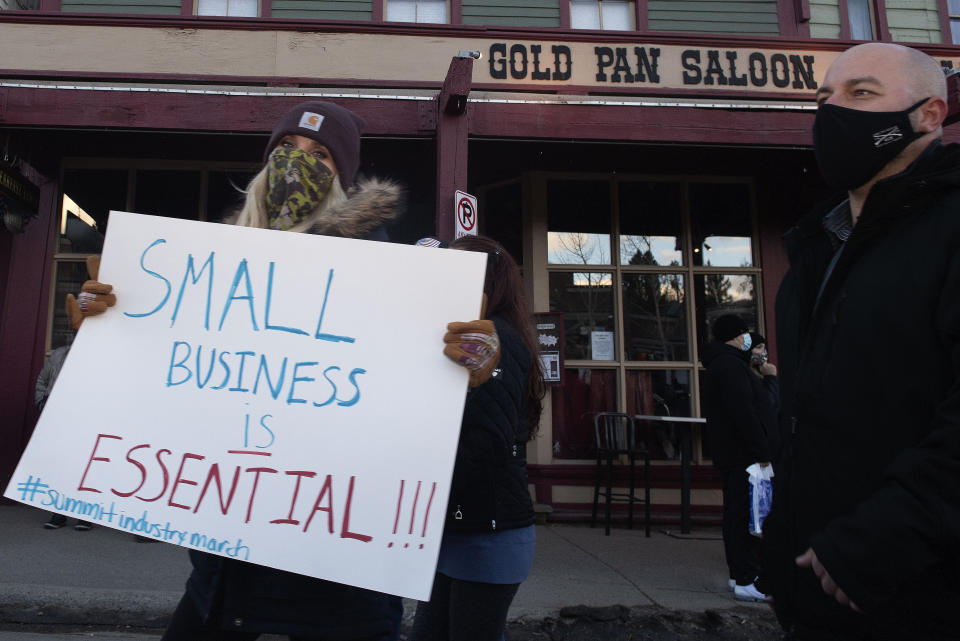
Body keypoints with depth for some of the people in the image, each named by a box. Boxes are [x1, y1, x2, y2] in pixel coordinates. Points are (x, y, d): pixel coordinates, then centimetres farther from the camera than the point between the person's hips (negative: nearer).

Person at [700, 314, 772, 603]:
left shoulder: (720, 364, 20)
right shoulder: (730, 365, -16)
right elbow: (744, 413, -23)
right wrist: (761, 452, -22)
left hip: (731, 456, 11)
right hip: (744, 455, -11)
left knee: (737, 514, 15)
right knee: (748, 515, -8)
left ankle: (739, 575, 23)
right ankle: (746, 582, -4)